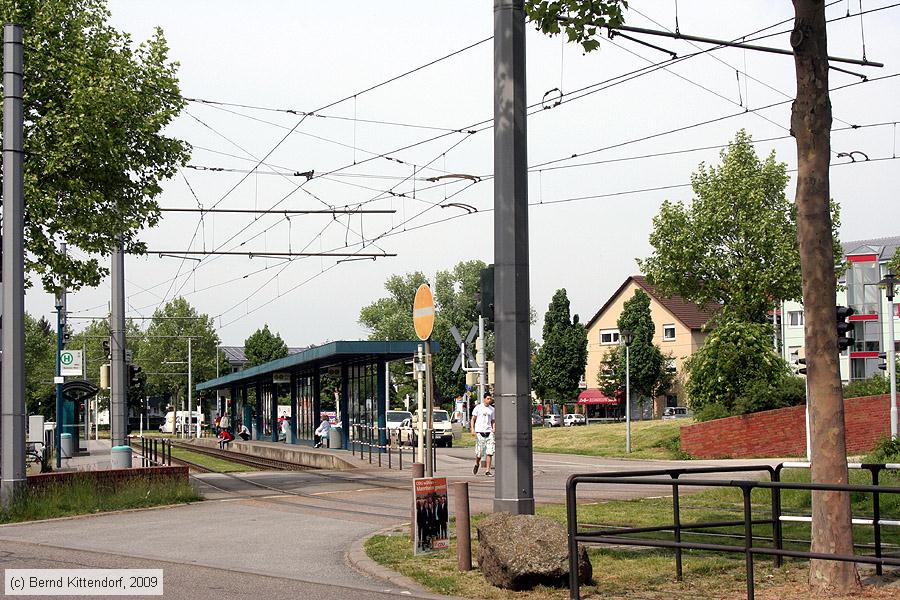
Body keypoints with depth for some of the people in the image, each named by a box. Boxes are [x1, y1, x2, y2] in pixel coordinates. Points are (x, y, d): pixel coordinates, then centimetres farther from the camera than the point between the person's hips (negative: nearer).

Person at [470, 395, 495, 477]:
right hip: (479, 432, -3)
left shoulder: (492, 409, 13)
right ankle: (477, 464, 28)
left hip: (489, 432, 3)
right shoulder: (478, 408, 3)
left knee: (490, 452, -7)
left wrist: (494, 429, 3)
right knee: (479, 452, -3)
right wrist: (472, 429, -10)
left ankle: (488, 471, -4)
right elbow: (473, 419, 4)